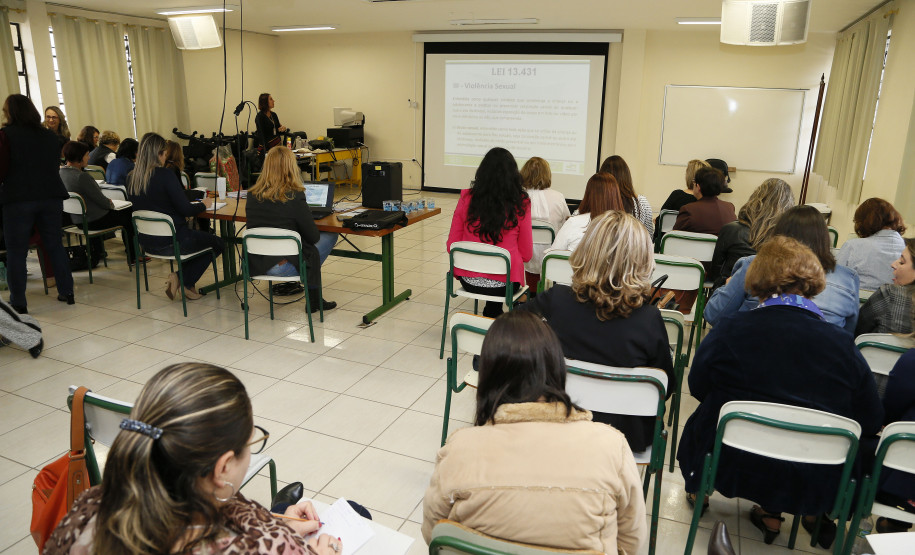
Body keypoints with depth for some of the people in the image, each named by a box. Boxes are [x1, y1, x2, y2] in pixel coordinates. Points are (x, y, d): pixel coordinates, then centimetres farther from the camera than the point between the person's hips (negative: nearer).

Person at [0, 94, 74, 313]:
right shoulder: (50, 135, 8)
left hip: (18, 199, -4)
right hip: (51, 196, 5)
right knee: (55, 245, 13)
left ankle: (18, 302, 7)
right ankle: (67, 292, 16)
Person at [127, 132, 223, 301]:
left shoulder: (131, 178, 3)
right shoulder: (165, 175, -19)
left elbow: (152, 207, 13)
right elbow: (185, 209, -19)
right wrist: (203, 205, 2)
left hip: (147, 242, 8)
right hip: (171, 241, -8)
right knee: (218, 244, 14)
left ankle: (180, 277, 18)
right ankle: (184, 280, 6)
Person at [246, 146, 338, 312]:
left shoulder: (252, 194, -1)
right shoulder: (294, 197, -18)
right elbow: (313, 237, -11)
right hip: (283, 266, -6)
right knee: (330, 236, 13)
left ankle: (314, 298, 30)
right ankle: (313, 299, 25)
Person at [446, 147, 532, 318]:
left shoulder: (467, 198, -6)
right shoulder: (520, 204, -11)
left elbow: (451, 246, 0)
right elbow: (526, 253, -4)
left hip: (468, 280, 2)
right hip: (504, 284, -2)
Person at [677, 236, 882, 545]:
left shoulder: (729, 331, -17)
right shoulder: (844, 345, -13)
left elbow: (697, 388, -3)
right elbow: (872, 423, -2)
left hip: (731, 469, -2)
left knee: (700, 421, 29)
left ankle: (699, 491, 50)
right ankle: (772, 512, 33)